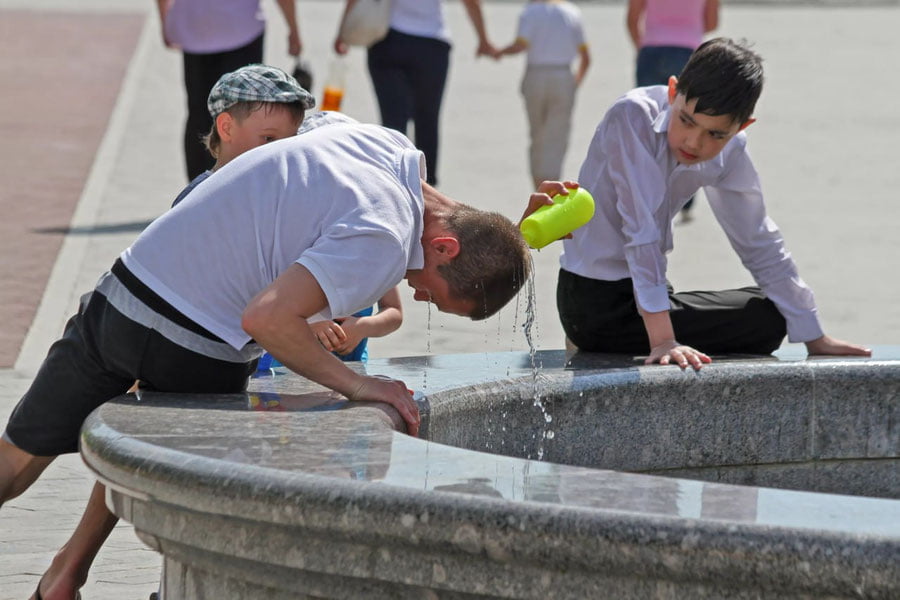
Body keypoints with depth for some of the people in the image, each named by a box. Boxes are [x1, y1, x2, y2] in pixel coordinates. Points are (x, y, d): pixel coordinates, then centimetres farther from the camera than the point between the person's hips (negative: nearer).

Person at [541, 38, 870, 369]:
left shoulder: (729, 152, -3)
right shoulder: (633, 117, -24)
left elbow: (759, 243, 7)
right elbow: (641, 230, -27)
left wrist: (814, 337, 9)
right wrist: (662, 340, -32)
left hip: (638, 293, 8)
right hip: (597, 302, -8)